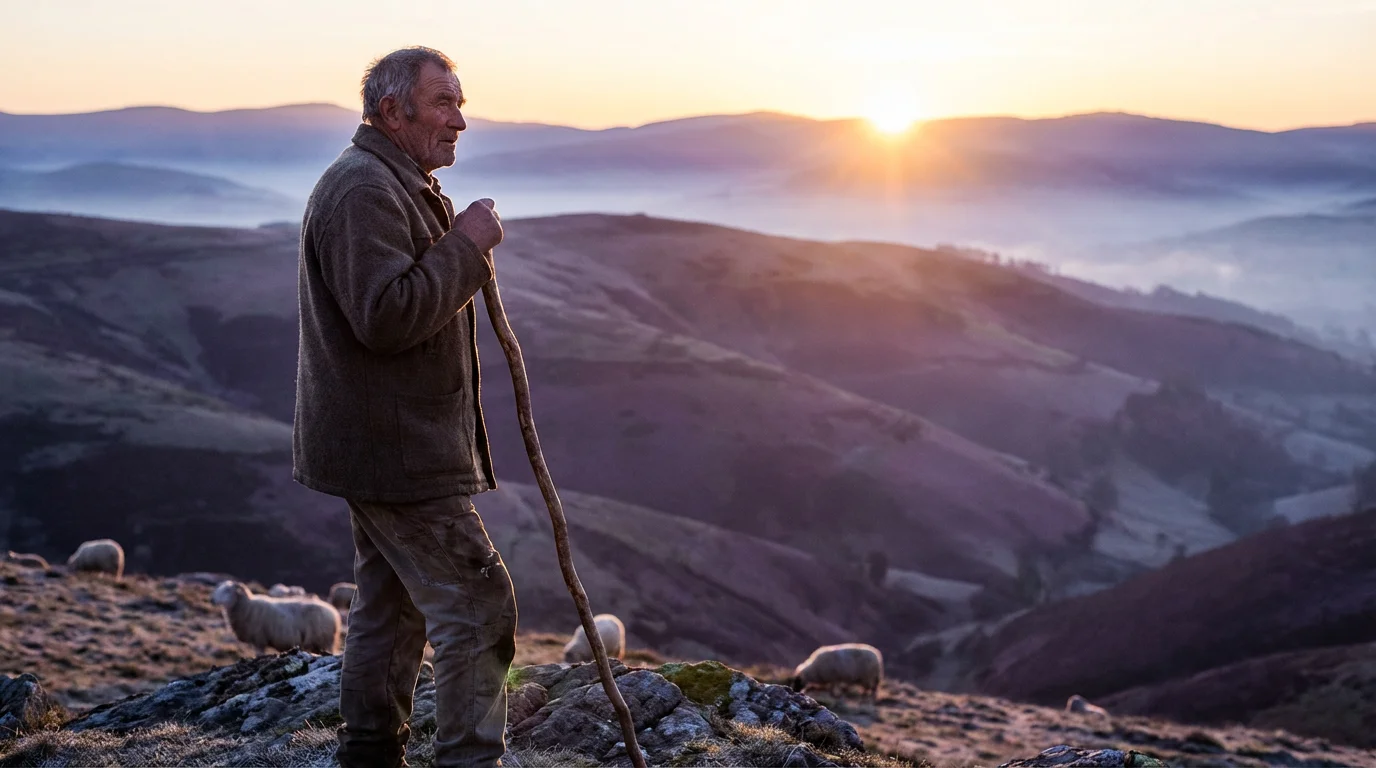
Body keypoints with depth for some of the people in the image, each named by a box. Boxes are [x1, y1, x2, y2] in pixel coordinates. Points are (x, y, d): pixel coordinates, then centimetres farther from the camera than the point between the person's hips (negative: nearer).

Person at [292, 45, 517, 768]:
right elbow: (387, 316, -29)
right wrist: (466, 246, -22)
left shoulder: (398, 185, 18)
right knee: (477, 609, -7)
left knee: (389, 608, 18)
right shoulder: (363, 189, -19)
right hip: (395, 450, -12)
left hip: (381, 446, 12)